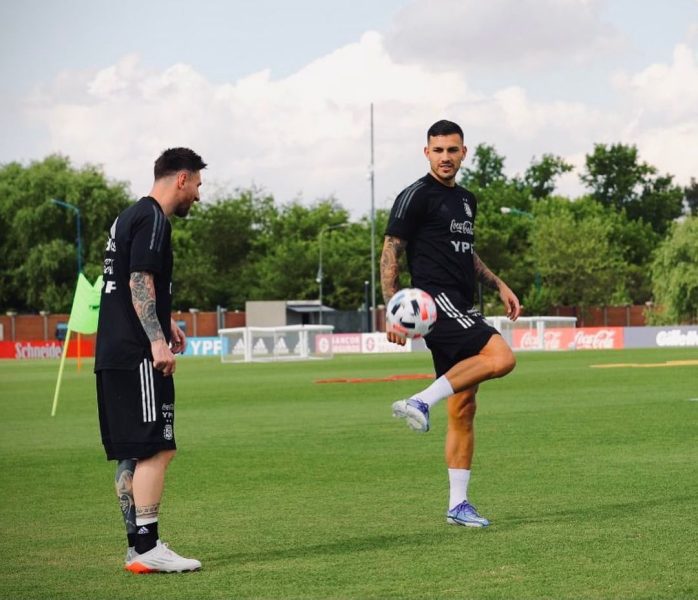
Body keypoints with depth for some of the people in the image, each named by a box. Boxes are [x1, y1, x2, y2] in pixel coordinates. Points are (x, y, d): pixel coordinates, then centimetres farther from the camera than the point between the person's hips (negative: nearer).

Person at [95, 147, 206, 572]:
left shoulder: (129, 217, 22)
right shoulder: (152, 219, -9)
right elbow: (140, 281, -19)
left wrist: (164, 321, 37)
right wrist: (157, 339, -25)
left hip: (113, 355, 10)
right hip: (137, 355, -10)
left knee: (131, 454, 11)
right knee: (156, 449, -11)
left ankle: (138, 544, 14)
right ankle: (147, 548, -15)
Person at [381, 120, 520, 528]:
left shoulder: (467, 200, 20)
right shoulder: (416, 196, -5)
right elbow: (390, 254, -8)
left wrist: (499, 285, 22)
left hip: (462, 309, 8)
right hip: (436, 301, -8)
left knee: (464, 409, 6)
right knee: (501, 357, -29)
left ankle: (458, 505, 10)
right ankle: (421, 402, -23)